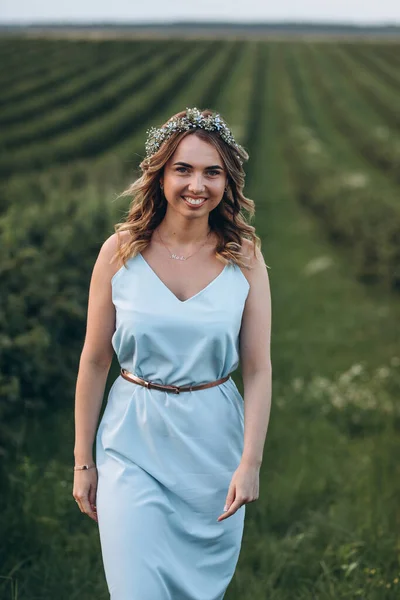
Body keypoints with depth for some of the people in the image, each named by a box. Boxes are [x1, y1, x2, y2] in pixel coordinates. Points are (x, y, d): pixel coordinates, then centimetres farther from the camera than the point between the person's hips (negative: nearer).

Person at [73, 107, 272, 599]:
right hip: (134, 444, -1)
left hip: (214, 444, 1)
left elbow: (258, 368, -3)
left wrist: (251, 462, -10)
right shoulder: (120, 252, -5)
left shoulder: (244, 258, -3)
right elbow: (94, 362, 0)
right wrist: (83, 461, 2)